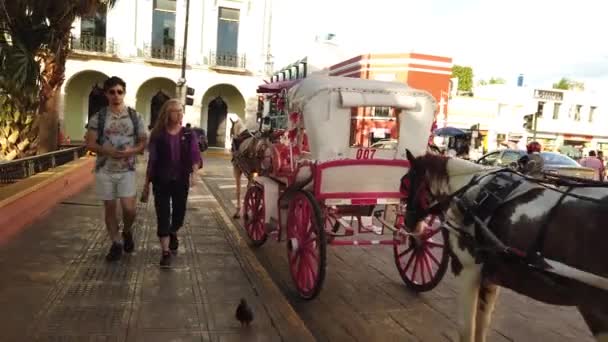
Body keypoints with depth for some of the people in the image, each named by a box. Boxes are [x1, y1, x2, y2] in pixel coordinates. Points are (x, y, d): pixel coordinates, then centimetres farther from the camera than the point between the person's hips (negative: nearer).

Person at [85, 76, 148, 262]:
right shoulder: (98, 117, -1)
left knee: (129, 208, -7)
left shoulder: (135, 116, 1)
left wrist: (131, 151, -16)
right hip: (105, 169, 1)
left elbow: (143, 142, 4)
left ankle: (127, 232, 24)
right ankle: (116, 243, 23)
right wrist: (108, 151, -19)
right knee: (109, 208, 8)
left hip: (127, 170, 0)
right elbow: (90, 144, -1)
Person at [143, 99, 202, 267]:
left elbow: (195, 155, -7)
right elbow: (152, 160, 1)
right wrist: (146, 184, 2)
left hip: (181, 181, 1)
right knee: (163, 216, -2)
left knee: (179, 213, 13)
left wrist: (194, 172, -26)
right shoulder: (158, 134, -2)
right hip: (161, 181, -1)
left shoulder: (189, 134, 1)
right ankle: (165, 252, 5)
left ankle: (173, 234, 45)